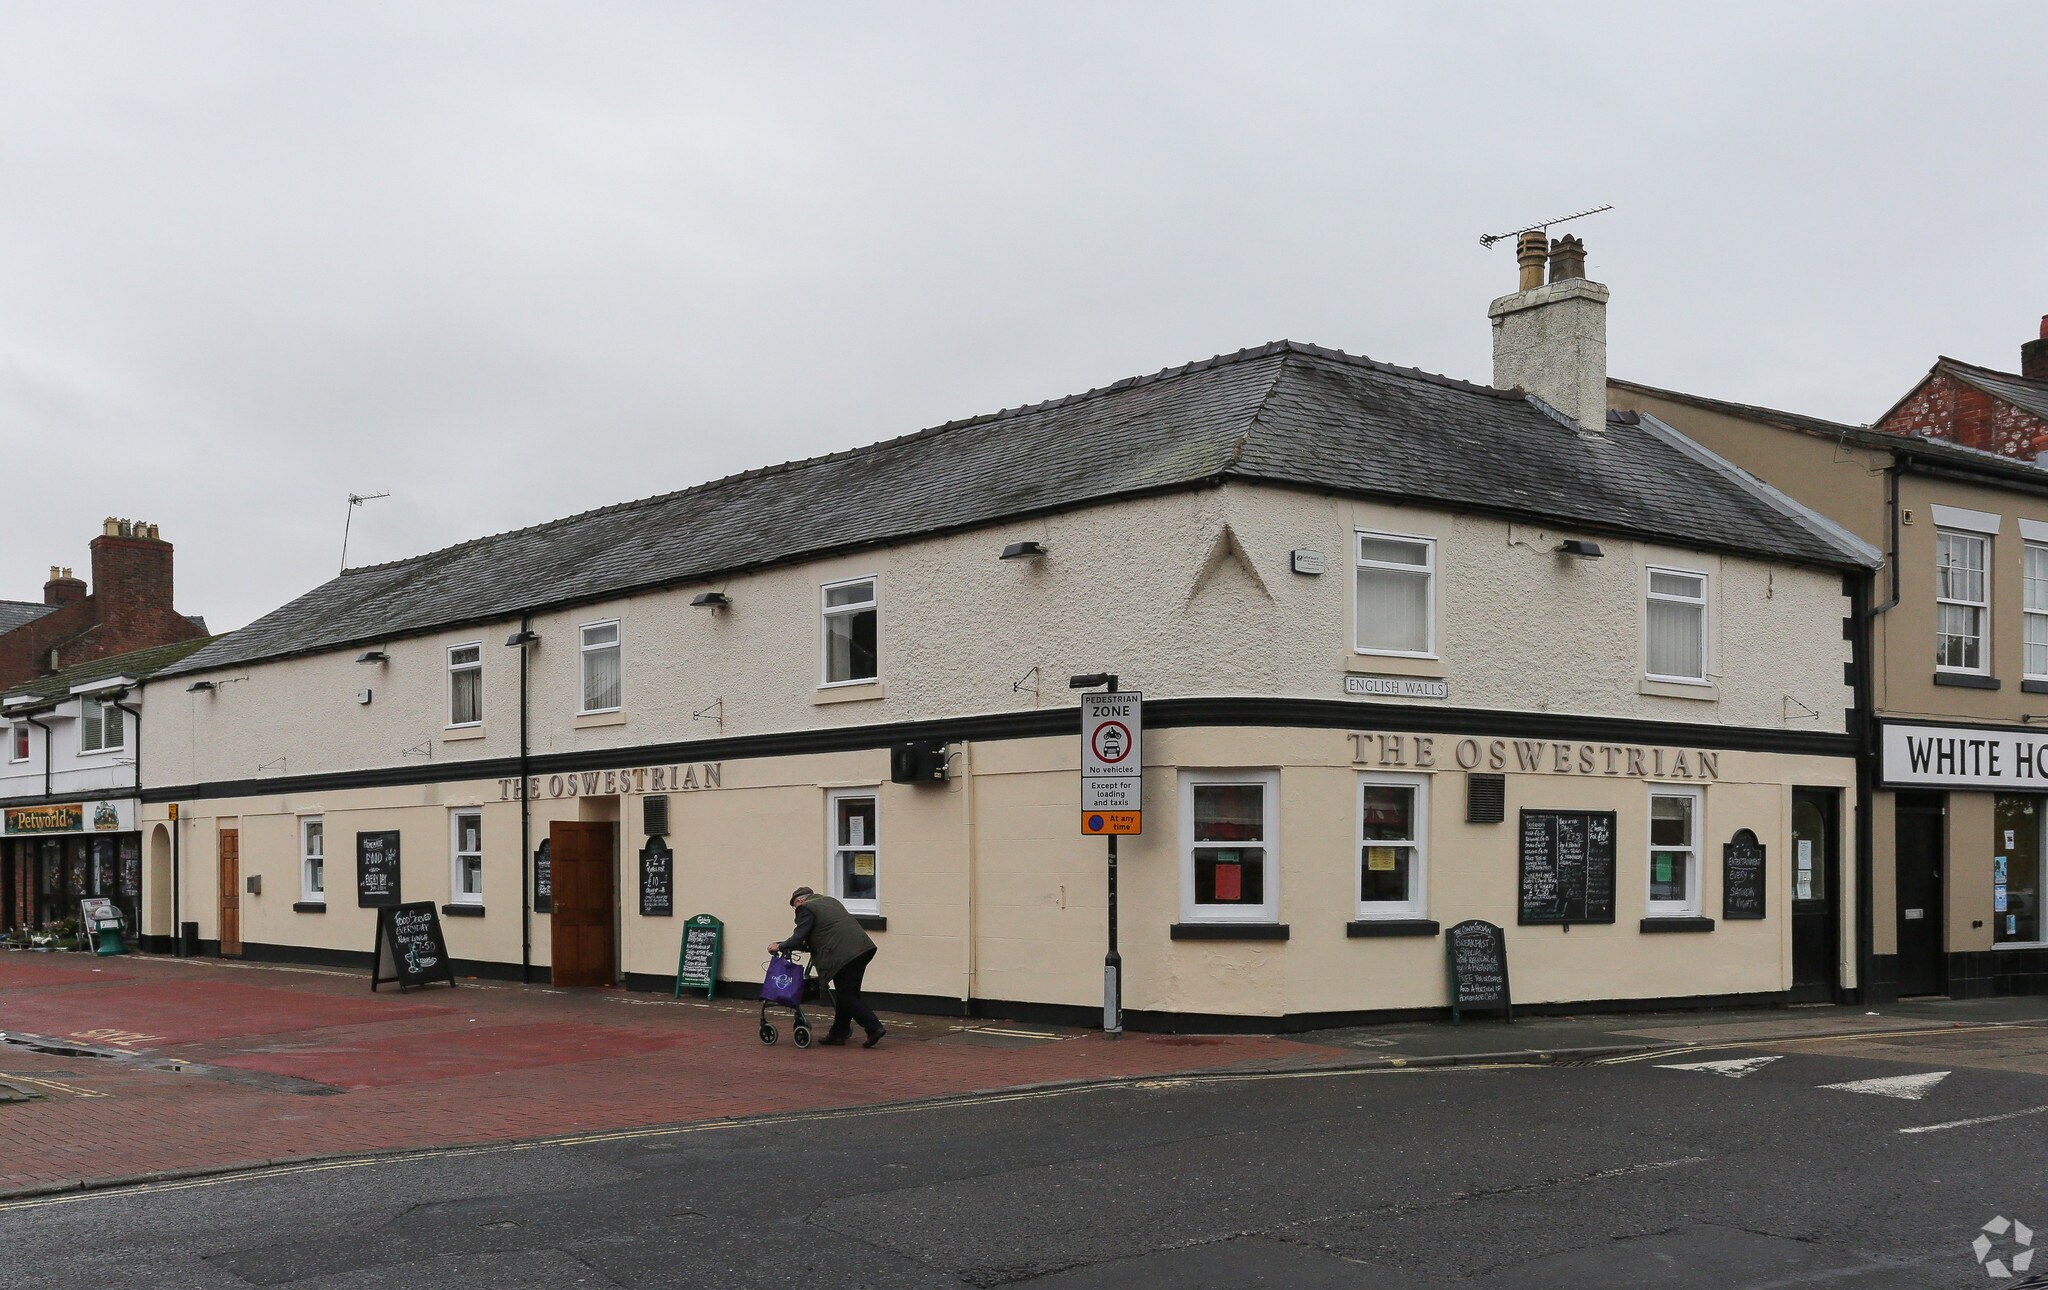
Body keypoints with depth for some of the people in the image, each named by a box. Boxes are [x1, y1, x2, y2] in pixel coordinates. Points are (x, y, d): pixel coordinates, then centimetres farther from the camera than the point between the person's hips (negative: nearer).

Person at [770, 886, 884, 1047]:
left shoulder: (806, 908, 0)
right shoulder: (829, 901, 26)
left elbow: (798, 939, -6)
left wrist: (780, 946, 9)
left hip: (844, 954, -9)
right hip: (862, 948, 9)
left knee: (847, 996, -3)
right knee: (846, 994, 16)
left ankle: (874, 1028, -9)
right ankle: (839, 1033, 22)